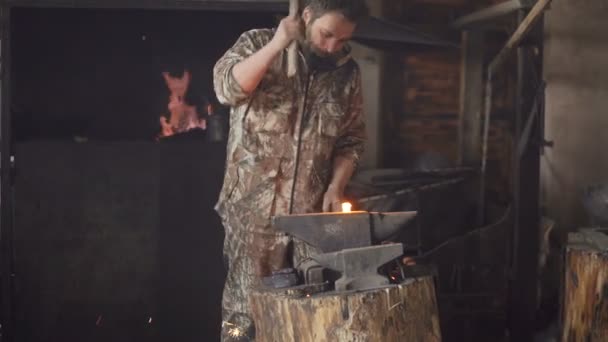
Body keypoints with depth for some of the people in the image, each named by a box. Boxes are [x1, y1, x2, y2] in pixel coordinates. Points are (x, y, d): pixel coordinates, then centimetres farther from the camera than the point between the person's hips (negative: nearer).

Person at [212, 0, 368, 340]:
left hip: (313, 209, 3)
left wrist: (336, 188, -4)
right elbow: (227, 88, -18)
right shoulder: (258, 43, 0)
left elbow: (352, 139, 10)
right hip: (255, 205, -3)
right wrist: (277, 44, -22)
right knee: (249, 306, 3)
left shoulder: (347, 72, 7)